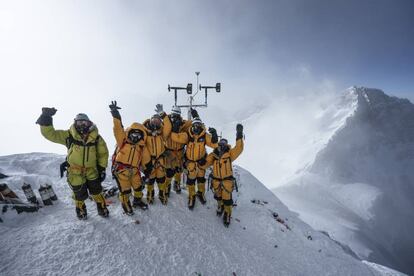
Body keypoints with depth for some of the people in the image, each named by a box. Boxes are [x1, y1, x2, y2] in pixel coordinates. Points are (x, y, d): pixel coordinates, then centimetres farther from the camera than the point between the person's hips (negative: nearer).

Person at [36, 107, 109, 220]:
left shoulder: (96, 137, -11)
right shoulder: (68, 135, -12)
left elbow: (103, 153, -2)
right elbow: (50, 134, -15)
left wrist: (102, 168, -3)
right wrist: (46, 118, -30)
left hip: (92, 170, 1)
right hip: (75, 171, 0)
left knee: (96, 191, 13)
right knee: (80, 194, 13)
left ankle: (102, 208, 36)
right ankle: (81, 210, 43)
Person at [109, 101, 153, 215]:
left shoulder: (141, 146, 5)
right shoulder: (123, 140, -5)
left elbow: (146, 160, 13)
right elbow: (118, 129, -19)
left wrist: (147, 170, 17)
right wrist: (116, 115, -31)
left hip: (134, 170, 4)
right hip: (121, 170, -4)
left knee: (138, 187, 17)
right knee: (125, 190, 5)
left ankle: (137, 201, 45)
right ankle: (126, 205, 32)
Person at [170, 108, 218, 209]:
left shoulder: (205, 135, -15)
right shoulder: (187, 135, -16)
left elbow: (214, 144, -18)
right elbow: (175, 137, -21)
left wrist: (214, 135, -33)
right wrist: (175, 129, -32)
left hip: (201, 161, 1)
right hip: (190, 161, -1)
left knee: (201, 177, 18)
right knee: (191, 179, 7)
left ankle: (201, 193, 43)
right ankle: (191, 196, 30)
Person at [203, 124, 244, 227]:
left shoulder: (229, 154, -11)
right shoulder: (213, 155, -3)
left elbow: (239, 148, -27)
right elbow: (205, 164, -1)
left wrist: (239, 134, -36)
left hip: (227, 179, -3)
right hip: (216, 179, 3)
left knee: (227, 198, 2)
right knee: (218, 196, 22)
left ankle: (227, 214, 28)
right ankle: (220, 206, 54)